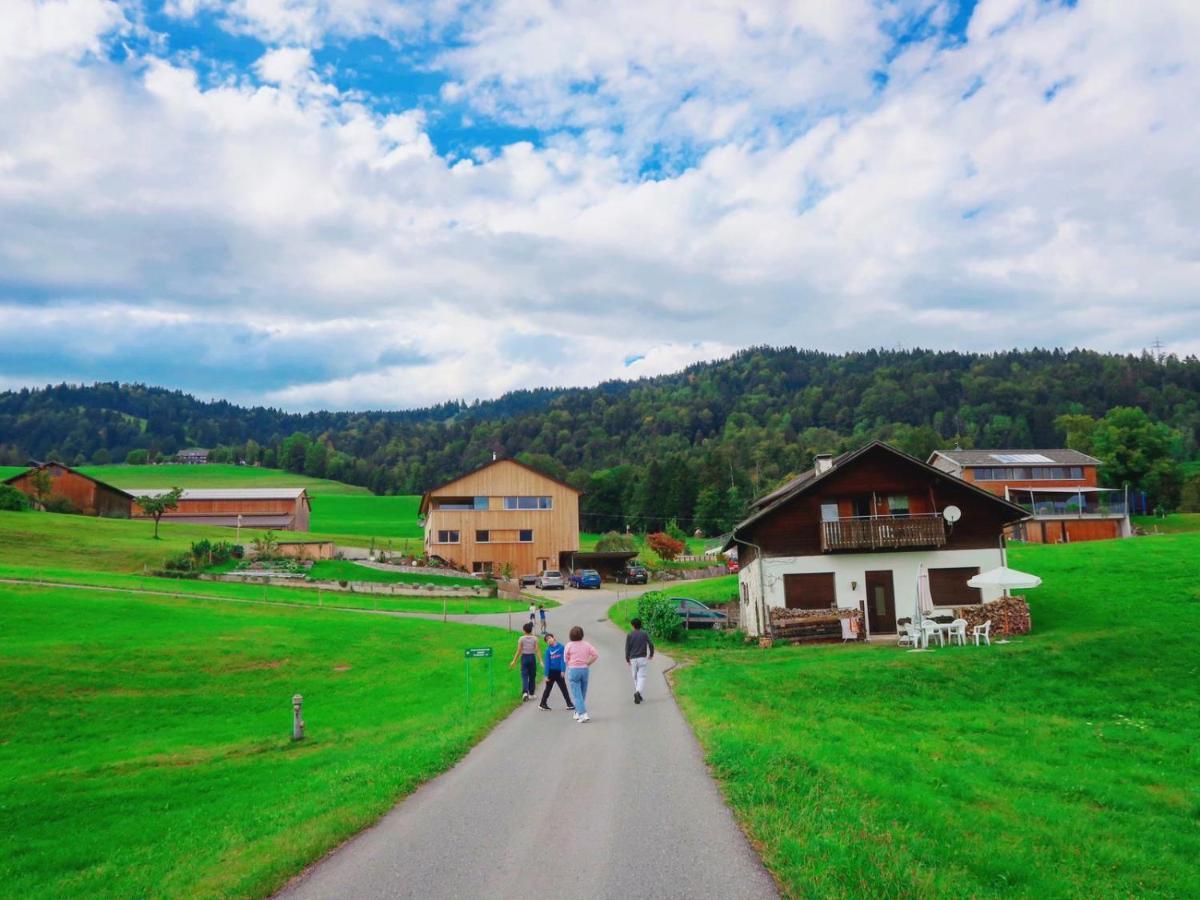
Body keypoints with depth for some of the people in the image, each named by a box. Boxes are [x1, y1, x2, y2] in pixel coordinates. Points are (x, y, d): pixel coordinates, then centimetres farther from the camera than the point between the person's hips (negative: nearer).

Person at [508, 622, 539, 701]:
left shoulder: (521, 639, -7)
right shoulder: (535, 639, -3)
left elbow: (519, 651, -5)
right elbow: (537, 650, -8)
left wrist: (514, 661, 4)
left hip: (524, 657, -2)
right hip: (532, 657, 2)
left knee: (524, 676, -1)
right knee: (532, 676, 15)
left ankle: (525, 692, -22)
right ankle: (531, 693, 22)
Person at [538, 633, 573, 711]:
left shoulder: (561, 647, -4)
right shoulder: (548, 650, -2)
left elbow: (563, 660, -6)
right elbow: (547, 663, -3)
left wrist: (563, 670, -15)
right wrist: (546, 675, -7)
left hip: (559, 672, 0)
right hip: (551, 671, 0)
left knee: (564, 688, 5)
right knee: (548, 688, 9)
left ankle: (569, 704, 12)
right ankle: (542, 704, 19)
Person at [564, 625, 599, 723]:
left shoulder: (569, 645, -7)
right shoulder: (586, 645, 2)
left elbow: (566, 659, -3)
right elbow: (596, 655, -3)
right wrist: (588, 663, 6)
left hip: (573, 670, -4)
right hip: (585, 670, 4)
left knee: (577, 694, -3)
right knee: (583, 693, 17)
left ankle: (583, 714, -14)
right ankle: (578, 713, 27)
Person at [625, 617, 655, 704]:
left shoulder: (629, 635, 1)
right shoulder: (645, 634, 2)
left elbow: (627, 648, -2)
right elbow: (651, 644, -4)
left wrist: (627, 660, 7)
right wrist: (651, 654, 13)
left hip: (633, 659, 1)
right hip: (642, 658, -1)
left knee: (635, 677, 14)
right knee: (641, 677, -2)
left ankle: (637, 696, 19)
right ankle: (638, 692, -25)